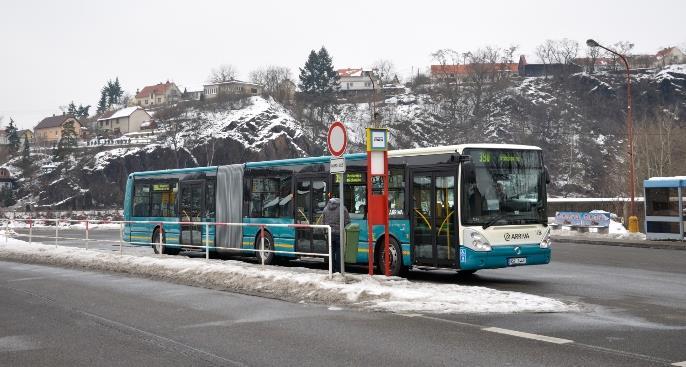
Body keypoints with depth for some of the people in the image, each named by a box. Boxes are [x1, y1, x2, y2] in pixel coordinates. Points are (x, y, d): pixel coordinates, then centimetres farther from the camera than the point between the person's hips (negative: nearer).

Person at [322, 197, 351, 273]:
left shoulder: (326, 209, 9)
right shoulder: (342, 208, -5)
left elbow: (323, 222, 14)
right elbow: (347, 222, -5)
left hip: (329, 233, 4)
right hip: (338, 233, -4)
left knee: (331, 251, 10)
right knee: (339, 252, 2)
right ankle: (338, 270, 2)